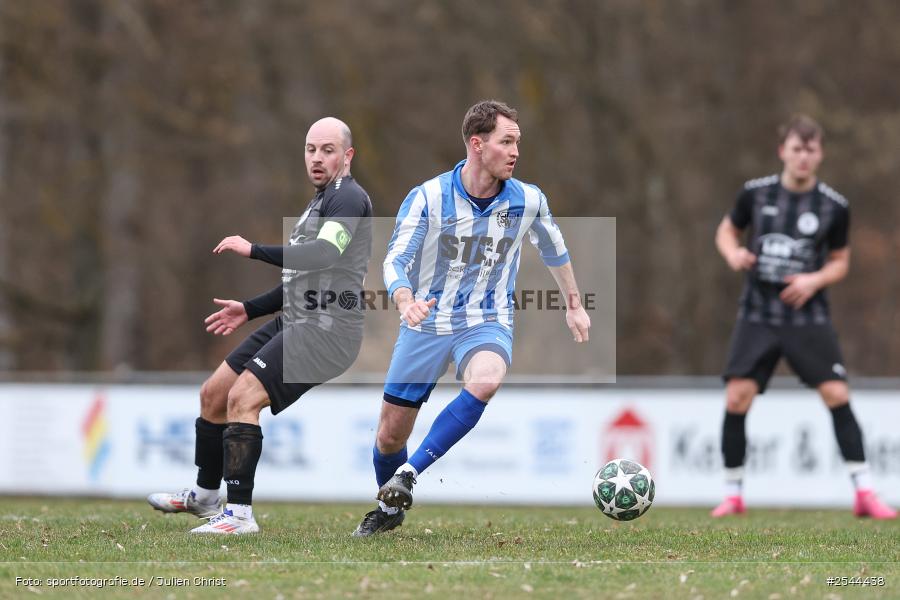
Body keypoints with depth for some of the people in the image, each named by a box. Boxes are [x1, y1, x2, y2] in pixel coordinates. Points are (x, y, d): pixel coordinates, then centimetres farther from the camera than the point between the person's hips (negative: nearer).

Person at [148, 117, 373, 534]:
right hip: (293, 323, 10)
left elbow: (324, 255, -29)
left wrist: (254, 250, -29)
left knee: (242, 398, -23)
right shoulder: (320, 202, 21)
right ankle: (204, 495, 31)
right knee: (213, 394, 14)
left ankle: (240, 513, -22)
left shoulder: (348, 198, -10)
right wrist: (250, 310, 23)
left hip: (325, 329, -10)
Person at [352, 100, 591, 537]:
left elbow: (553, 248, 16)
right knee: (390, 435, 6)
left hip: (487, 324, 0)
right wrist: (405, 300, -40)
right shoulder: (428, 198, -14)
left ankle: (408, 475, -27)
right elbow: (395, 260, -19)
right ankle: (389, 508, 39)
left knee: (485, 381, -36)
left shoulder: (527, 201, -6)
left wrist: (574, 304, 25)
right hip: (426, 324, 0)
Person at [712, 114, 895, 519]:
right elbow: (727, 230, 15)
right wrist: (732, 253, -8)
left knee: (837, 395, -11)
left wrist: (815, 280, -11)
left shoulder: (834, 207, -3)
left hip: (807, 316, -1)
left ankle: (864, 493, -4)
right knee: (736, 398, -9)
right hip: (757, 315, 1)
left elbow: (840, 261, 9)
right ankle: (733, 494, 7)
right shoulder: (756, 193, -1)